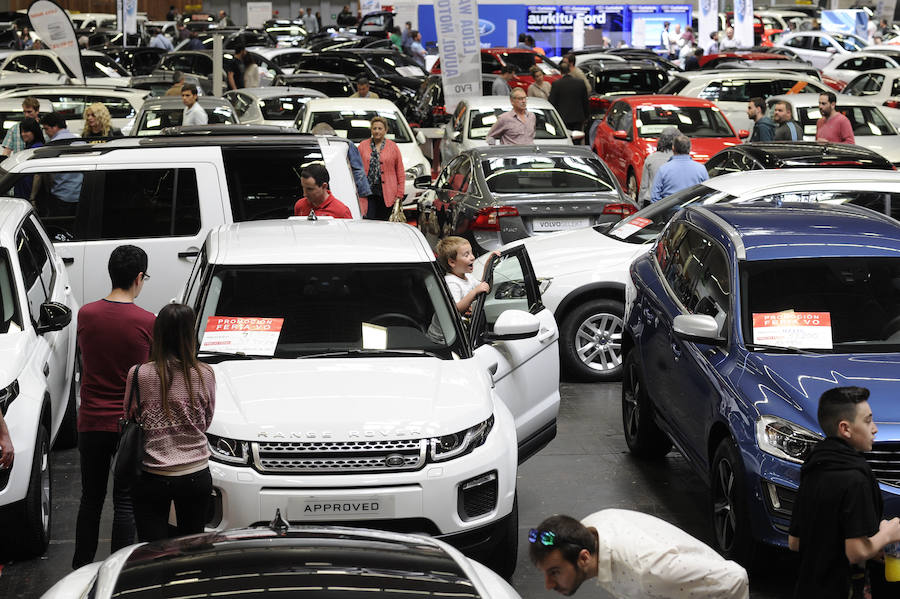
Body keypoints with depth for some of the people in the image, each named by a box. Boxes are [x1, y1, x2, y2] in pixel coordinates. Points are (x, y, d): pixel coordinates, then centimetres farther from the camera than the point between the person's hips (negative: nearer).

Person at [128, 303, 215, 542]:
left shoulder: (139, 374, -10)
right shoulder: (205, 375, -6)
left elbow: (130, 418, 3)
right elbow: (205, 422, 7)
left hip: (153, 477, -1)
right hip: (196, 476, 1)